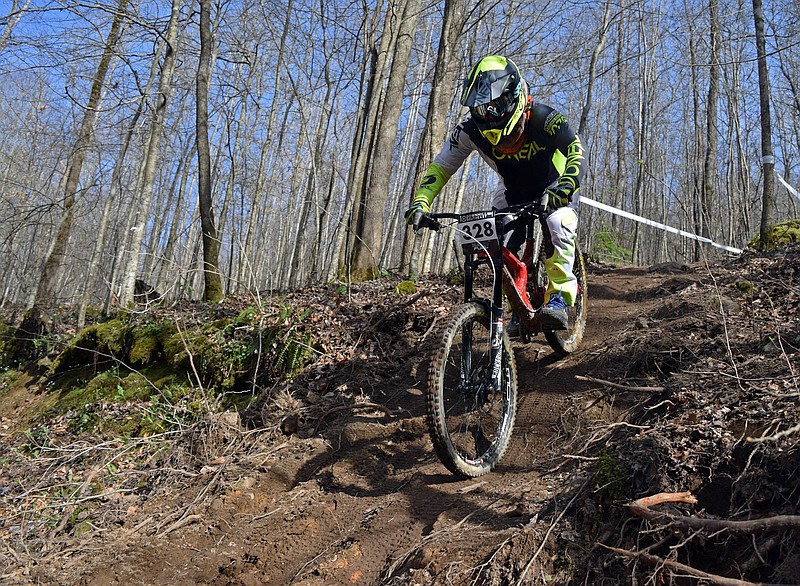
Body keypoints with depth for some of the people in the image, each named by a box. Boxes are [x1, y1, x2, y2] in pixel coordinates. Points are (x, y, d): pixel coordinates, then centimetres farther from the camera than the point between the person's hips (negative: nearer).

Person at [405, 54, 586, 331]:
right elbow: (441, 167, -15)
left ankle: (559, 295, -23)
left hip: (554, 186, -3)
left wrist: (567, 185, -55)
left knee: (558, 224, -34)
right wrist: (420, 202, -31)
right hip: (513, 192, 3)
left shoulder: (543, 119, -31)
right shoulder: (471, 129, -23)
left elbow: (576, 150, -35)